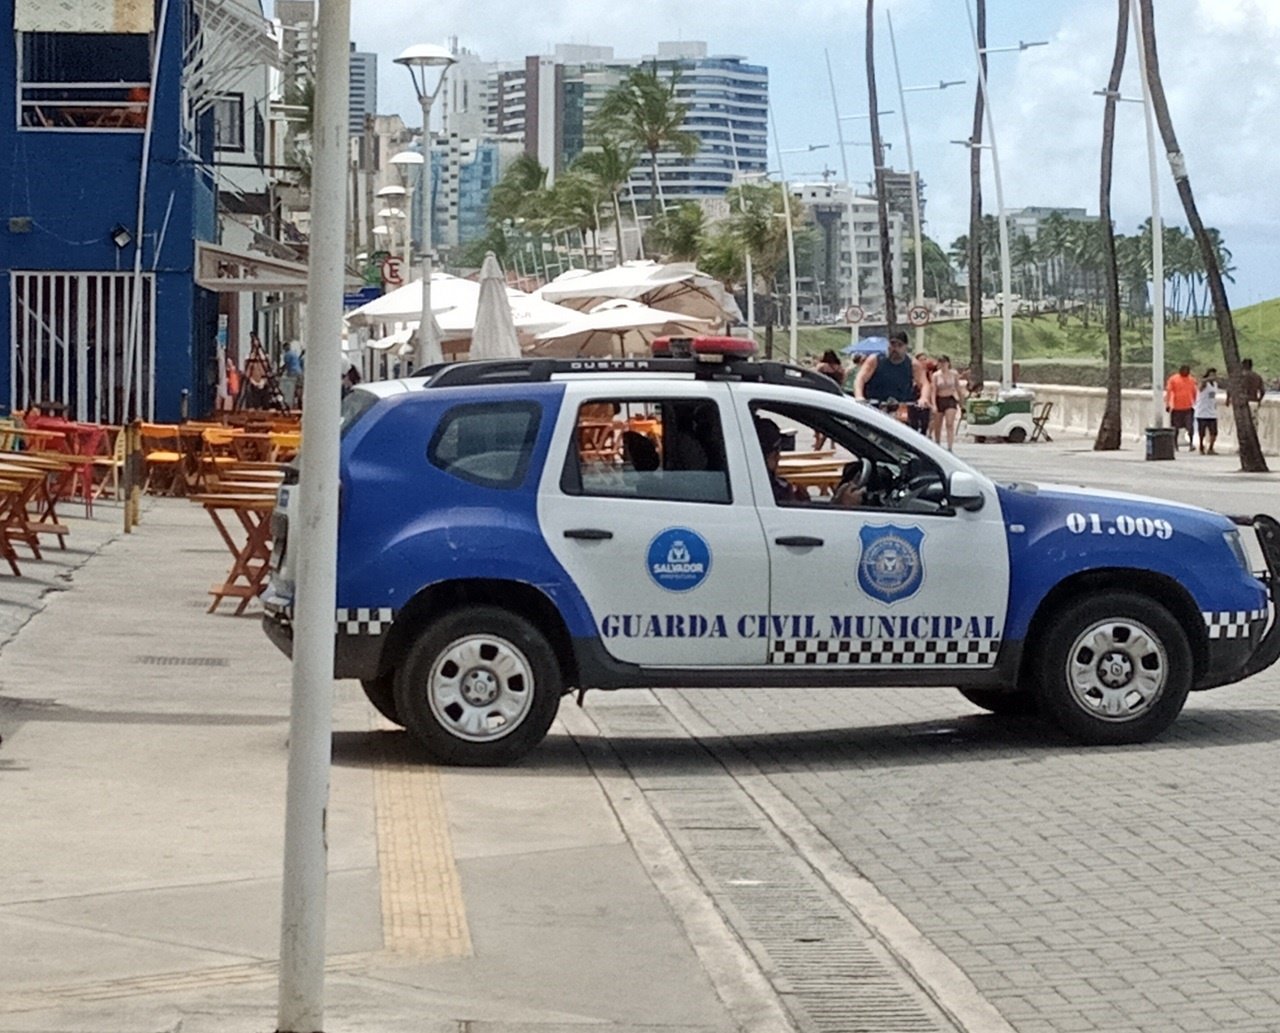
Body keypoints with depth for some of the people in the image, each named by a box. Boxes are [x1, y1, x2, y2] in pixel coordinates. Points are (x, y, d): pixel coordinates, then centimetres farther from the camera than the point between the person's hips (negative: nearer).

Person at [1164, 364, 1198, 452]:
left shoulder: (1192, 380, 9)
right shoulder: (1173, 379, -1)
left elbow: (1194, 393, 17)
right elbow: (1168, 392, -4)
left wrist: (1195, 404, 18)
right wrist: (1167, 404, -10)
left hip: (1188, 408, 1)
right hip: (1176, 407, -1)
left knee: (1190, 427, -9)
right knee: (1175, 428, 8)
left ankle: (1191, 444, -7)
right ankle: (1175, 445, 18)